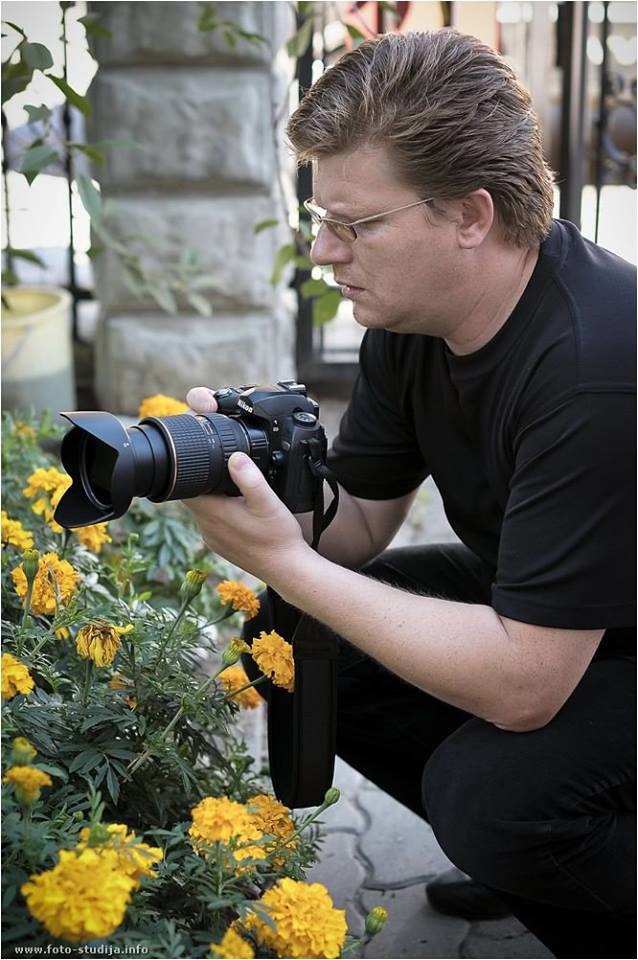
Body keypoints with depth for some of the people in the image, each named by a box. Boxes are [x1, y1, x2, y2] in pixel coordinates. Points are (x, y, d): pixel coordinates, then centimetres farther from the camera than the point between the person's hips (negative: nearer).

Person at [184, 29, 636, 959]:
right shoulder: (413, 309, -9)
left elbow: (520, 684, -34)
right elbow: (357, 522, -2)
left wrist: (282, 562, -32)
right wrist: (249, 473, -23)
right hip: (532, 602, 8)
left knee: (487, 789, -31)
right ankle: (524, 858, 12)